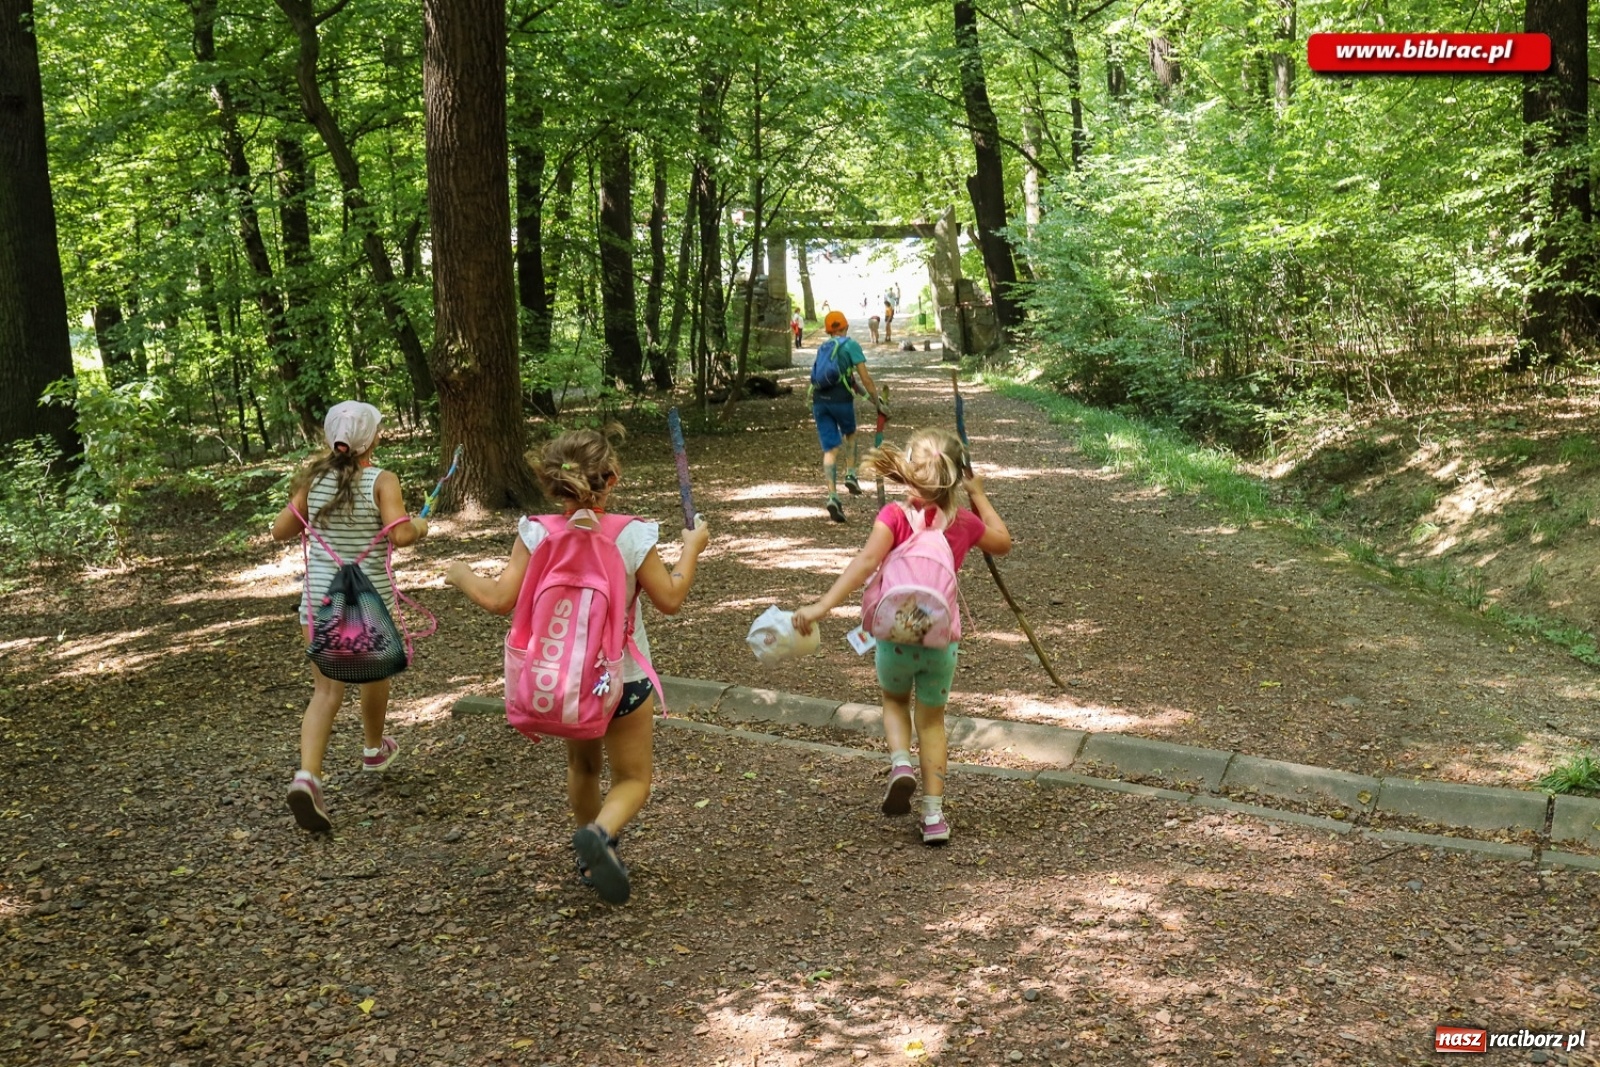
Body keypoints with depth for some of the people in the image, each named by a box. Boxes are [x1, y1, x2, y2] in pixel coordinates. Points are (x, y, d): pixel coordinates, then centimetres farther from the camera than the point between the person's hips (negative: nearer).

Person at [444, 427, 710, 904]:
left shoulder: (536, 534, -12)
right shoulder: (632, 536, -17)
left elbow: (500, 599, -14)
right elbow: (670, 600, -9)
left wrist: (460, 575, 5)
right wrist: (692, 548, 6)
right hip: (623, 678, -3)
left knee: (583, 765, 28)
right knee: (633, 778, 10)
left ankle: (592, 858, 39)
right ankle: (599, 834, -20)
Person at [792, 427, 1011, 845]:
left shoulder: (896, 515, -12)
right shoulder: (964, 522, -1)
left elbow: (865, 563, -25)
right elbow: (1003, 543, 20)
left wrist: (822, 606, -30)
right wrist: (978, 495, 24)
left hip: (895, 634, -2)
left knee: (894, 701, 27)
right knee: (932, 720, 19)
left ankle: (901, 764, 0)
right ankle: (934, 815, 15)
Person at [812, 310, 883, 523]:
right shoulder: (851, 345, 3)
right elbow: (865, 379, -3)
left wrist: (864, 393, 35)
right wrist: (877, 402, 4)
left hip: (819, 400, 4)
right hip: (840, 399, -4)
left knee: (830, 450, 3)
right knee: (850, 435, 27)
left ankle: (832, 496, -9)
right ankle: (851, 475, 15)